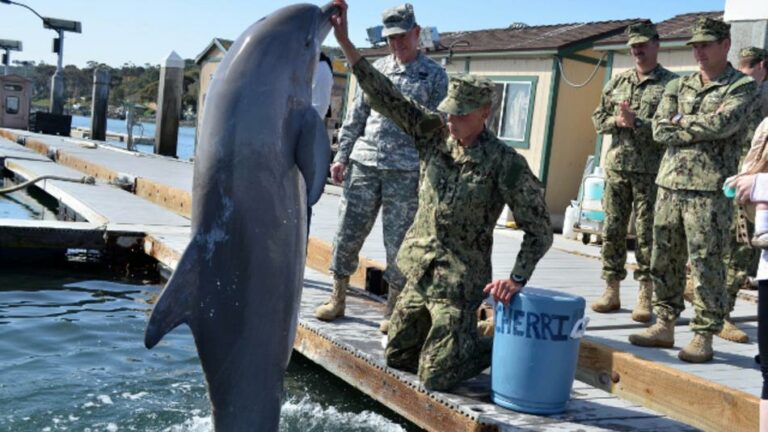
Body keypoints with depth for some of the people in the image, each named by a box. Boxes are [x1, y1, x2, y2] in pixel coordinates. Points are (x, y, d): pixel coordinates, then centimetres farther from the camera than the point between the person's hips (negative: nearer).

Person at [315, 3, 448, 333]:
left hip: (405, 172, -3)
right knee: (347, 234, 4)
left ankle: (393, 309, 14)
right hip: (363, 165, 3)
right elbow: (356, 116, 15)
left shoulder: (434, 75, 5)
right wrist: (342, 156, 7)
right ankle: (337, 299, 18)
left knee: (398, 243, 1)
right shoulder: (377, 68, 14)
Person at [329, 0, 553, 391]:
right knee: (396, 356, 18)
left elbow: (538, 229, -12)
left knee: (435, 379, -2)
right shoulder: (435, 134, -3)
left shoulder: (505, 163, -17)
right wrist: (344, 40, -13)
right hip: (420, 272, 6)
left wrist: (517, 278, -20)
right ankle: (458, 336, 39)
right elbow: (385, 96, -7)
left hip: (458, 283, -6)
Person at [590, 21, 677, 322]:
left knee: (647, 233, -1)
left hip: (650, 170, -4)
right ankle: (611, 291, 15)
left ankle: (645, 296, 6)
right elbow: (598, 117, 15)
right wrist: (616, 121, -5)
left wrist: (636, 123, -19)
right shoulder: (618, 82, 14)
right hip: (616, 165, 4)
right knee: (612, 230, 6)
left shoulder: (670, 84, -1)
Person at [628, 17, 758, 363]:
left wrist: (683, 121, -4)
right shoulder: (677, 86, 15)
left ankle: (703, 337, 5)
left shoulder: (742, 86, 1)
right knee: (664, 260, 9)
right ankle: (664, 326, 19)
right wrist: (704, 127, -6)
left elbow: (723, 124, -17)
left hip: (709, 190, -5)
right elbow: (660, 131, 2)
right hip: (670, 184, 5)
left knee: (706, 265, -3)